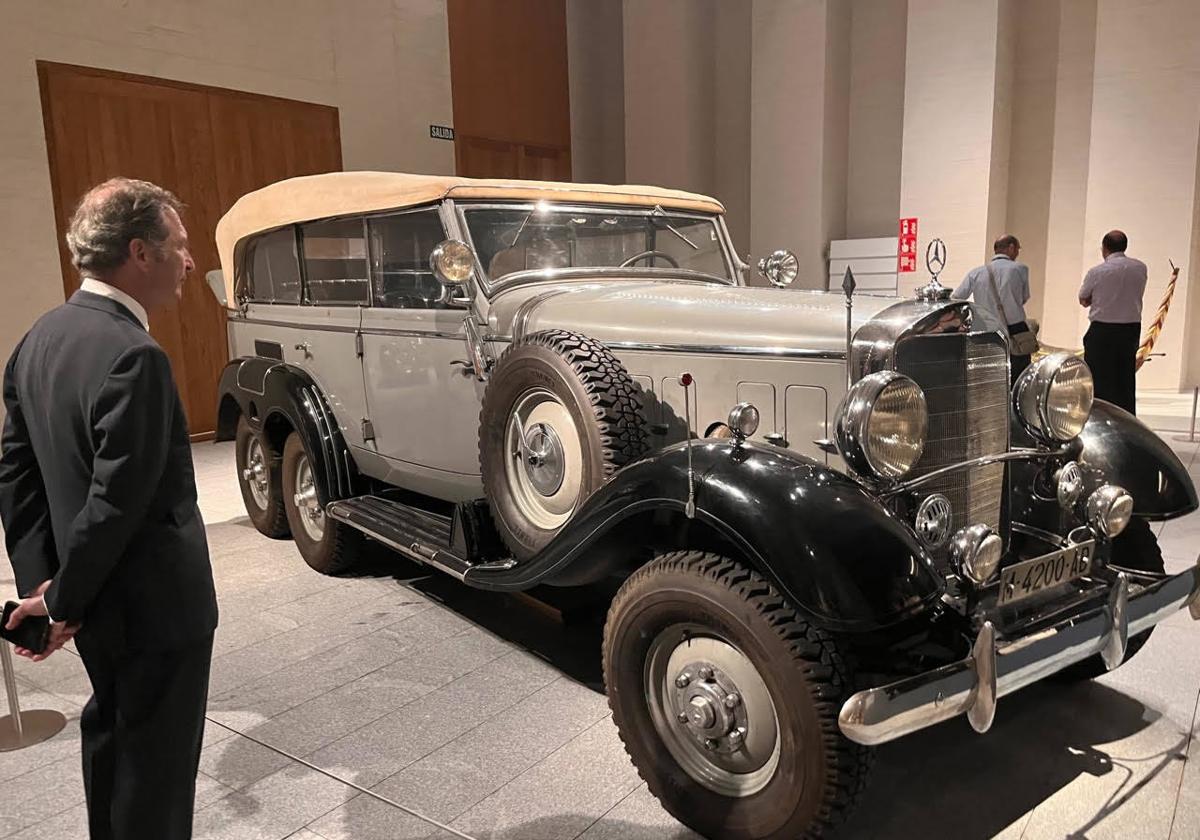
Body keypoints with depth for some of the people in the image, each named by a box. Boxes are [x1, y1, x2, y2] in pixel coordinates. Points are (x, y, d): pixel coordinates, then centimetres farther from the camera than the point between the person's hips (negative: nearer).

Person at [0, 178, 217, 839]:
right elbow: (117, 502, -26)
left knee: (111, 732, 27)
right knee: (157, 768, 8)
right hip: (156, 605, -9)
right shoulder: (134, 357, -26)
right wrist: (62, 601, -11)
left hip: (99, 603, 9)